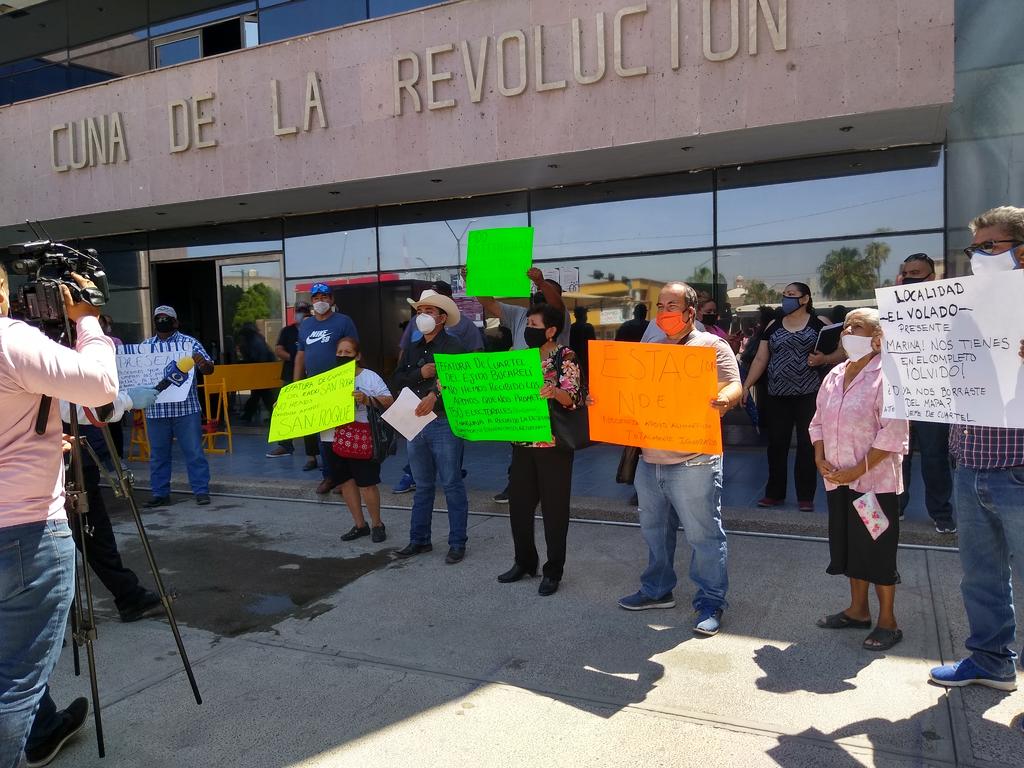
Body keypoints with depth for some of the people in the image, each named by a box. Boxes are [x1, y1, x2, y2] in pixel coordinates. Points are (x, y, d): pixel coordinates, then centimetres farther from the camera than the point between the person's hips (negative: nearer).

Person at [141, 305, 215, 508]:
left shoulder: (189, 343, 2)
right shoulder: (144, 346, 12)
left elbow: (209, 370, -3)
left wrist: (204, 364, -27)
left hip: (185, 408, -3)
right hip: (155, 410, 3)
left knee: (194, 452, 1)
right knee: (158, 454, 11)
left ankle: (201, 491, 8)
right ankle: (160, 493, 20)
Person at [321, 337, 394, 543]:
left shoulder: (370, 377, -3)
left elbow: (389, 401, -10)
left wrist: (367, 399, -24)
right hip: (334, 438, 5)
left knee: (367, 483, -2)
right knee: (345, 481, 11)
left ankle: (377, 524, 17)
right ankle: (360, 524, 25)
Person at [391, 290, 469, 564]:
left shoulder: (453, 347, -7)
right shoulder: (412, 350, 15)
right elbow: (396, 382, 8)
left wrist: (434, 395, -41)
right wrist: (420, 373, -9)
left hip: (445, 422, -6)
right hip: (414, 422, 7)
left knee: (452, 485, 1)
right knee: (422, 486, 16)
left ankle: (457, 543, 11)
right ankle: (419, 539, 26)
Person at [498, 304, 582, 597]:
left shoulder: (565, 357, -8)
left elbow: (572, 398, -17)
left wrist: (555, 392, -40)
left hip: (553, 443, -6)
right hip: (522, 442, 6)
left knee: (554, 508, 3)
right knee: (518, 504, 11)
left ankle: (553, 571, 16)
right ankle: (524, 561, 29)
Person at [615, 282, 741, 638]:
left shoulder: (712, 346, -3)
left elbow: (734, 386, -13)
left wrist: (724, 399, -35)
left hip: (693, 461, -6)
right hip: (650, 458, 7)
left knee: (704, 534, 1)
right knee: (655, 529, 18)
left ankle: (710, 602, 15)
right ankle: (657, 590, 34)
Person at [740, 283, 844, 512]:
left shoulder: (820, 323, -1)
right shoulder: (773, 326, 10)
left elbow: (841, 352, -2)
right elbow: (760, 359, 10)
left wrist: (823, 359, -21)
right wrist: (746, 385, 2)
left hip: (809, 395, -3)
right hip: (777, 395, 4)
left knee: (807, 445, 1)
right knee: (776, 444, 7)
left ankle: (805, 497, 11)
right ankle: (774, 493, 19)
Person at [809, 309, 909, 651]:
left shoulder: (886, 376, -14)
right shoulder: (834, 375, 9)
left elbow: (894, 433, -18)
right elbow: (818, 421, 14)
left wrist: (858, 469, -19)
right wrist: (820, 458, -1)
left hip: (874, 480, -7)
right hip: (838, 480, 7)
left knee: (877, 549, 3)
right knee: (849, 544, 16)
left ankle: (887, 621, 18)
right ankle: (858, 610, 32)